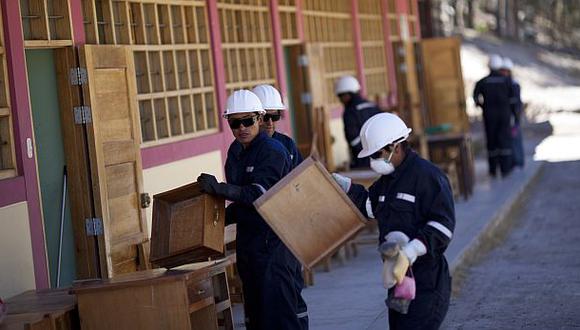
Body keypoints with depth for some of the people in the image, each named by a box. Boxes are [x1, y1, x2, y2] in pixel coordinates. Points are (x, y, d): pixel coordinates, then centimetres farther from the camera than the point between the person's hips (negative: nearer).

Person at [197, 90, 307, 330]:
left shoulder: (273, 151, -10)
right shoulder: (235, 158, 15)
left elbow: (259, 194, -22)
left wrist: (219, 188, -29)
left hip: (272, 244, -9)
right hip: (247, 244, 9)